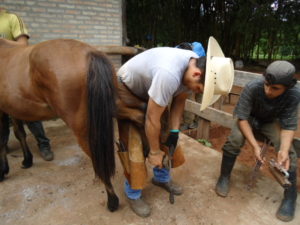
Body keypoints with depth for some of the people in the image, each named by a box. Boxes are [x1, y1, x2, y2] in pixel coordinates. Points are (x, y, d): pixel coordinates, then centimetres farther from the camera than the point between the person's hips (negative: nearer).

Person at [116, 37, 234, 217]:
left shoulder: (196, 67, -16)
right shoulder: (169, 75, -42)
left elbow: (179, 100, -2)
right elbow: (152, 119, -31)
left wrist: (174, 131, -10)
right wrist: (154, 152, -17)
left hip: (151, 89, 8)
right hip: (127, 90, -7)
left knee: (164, 135, 8)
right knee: (135, 143, -9)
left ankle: (162, 177, 30)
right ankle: (133, 193, 13)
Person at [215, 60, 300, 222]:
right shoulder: (252, 88, -35)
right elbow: (242, 118, -30)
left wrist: (284, 150, -41)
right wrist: (254, 145, -38)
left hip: (271, 122, 2)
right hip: (249, 119, -1)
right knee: (234, 139, -28)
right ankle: (224, 177, -5)